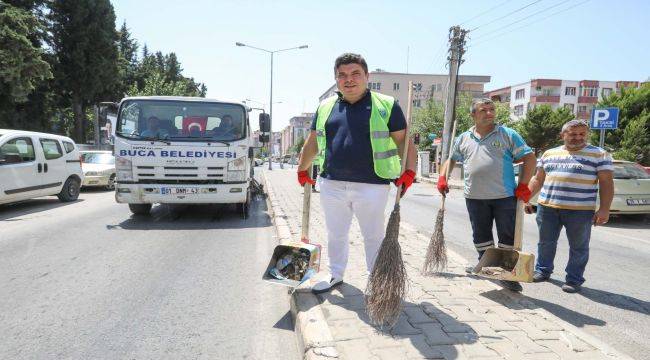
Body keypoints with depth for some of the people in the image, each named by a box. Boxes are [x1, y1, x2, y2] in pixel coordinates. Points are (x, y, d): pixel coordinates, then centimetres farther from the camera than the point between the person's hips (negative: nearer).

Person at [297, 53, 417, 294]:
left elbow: (404, 141, -1)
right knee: (335, 234, 18)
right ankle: (336, 275, 38)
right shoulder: (325, 107, 9)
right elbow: (312, 142, 19)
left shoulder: (386, 106, -1)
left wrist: (409, 171, -14)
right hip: (332, 185, 4)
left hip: (372, 186, -3)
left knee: (374, 236, 10)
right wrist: (302, 169, 20)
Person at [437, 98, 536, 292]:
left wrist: (523, 185, -6)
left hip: (504, 196, -2)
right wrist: (442, 178, 7)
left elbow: (529, 158, 3)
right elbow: (450, 159, 23)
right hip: (475, 197, 3)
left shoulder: (508, 135, 3)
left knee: (508, 236, 2)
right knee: (481, 236, 12)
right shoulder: (463, 138, 12)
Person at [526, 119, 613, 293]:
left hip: (580, 210, -3)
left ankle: (574, 279, 18)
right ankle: (543, 270, 29)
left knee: (578, 247, 6)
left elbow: (606, 183, -2)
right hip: (547, 207, 3)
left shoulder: (599, 155, 2)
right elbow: (538, 179, 15)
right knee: (546, 242, 13)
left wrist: (604, 209, -10)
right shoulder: (549, 154, 12)